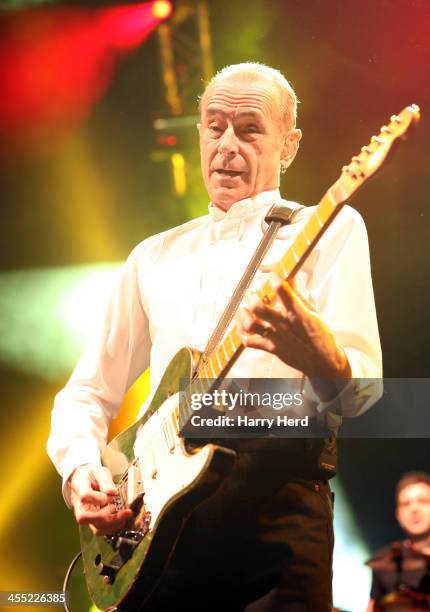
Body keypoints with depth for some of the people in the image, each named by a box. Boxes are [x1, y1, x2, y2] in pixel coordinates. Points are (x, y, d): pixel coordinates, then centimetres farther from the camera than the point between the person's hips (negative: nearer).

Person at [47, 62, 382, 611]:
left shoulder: (329, 228, 7)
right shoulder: (155, 256, 22)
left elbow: (362, 386, -6)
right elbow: (88, 391, 24)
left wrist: (324, 358, -30)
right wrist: (81, 471, 3)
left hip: (275, 489, -4)